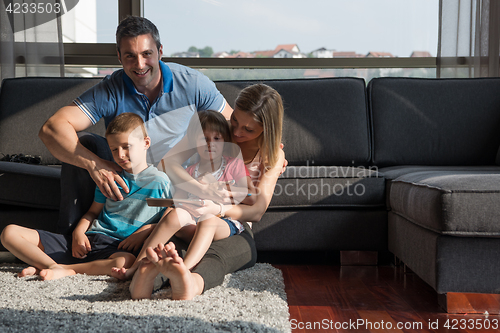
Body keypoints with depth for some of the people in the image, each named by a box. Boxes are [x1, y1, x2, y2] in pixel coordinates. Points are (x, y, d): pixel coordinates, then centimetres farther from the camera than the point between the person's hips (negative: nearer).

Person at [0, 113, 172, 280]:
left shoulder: (160, 181, 4)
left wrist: (147, 230, -13)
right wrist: (78, 233, 3)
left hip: (117, 247, -4)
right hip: (86, 240, 5)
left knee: (127, 262, -45)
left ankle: (66, 270, -27)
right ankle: (53, 266, -27)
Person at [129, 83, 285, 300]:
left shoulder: (273, 155, 3)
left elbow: (257, 211, -7)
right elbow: (167, 162, -8)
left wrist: (217, 210, -29)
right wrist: (198, 188, -28)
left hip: (234, 227, -1)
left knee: (219, 256, -41)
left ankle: (191, 284, -74)